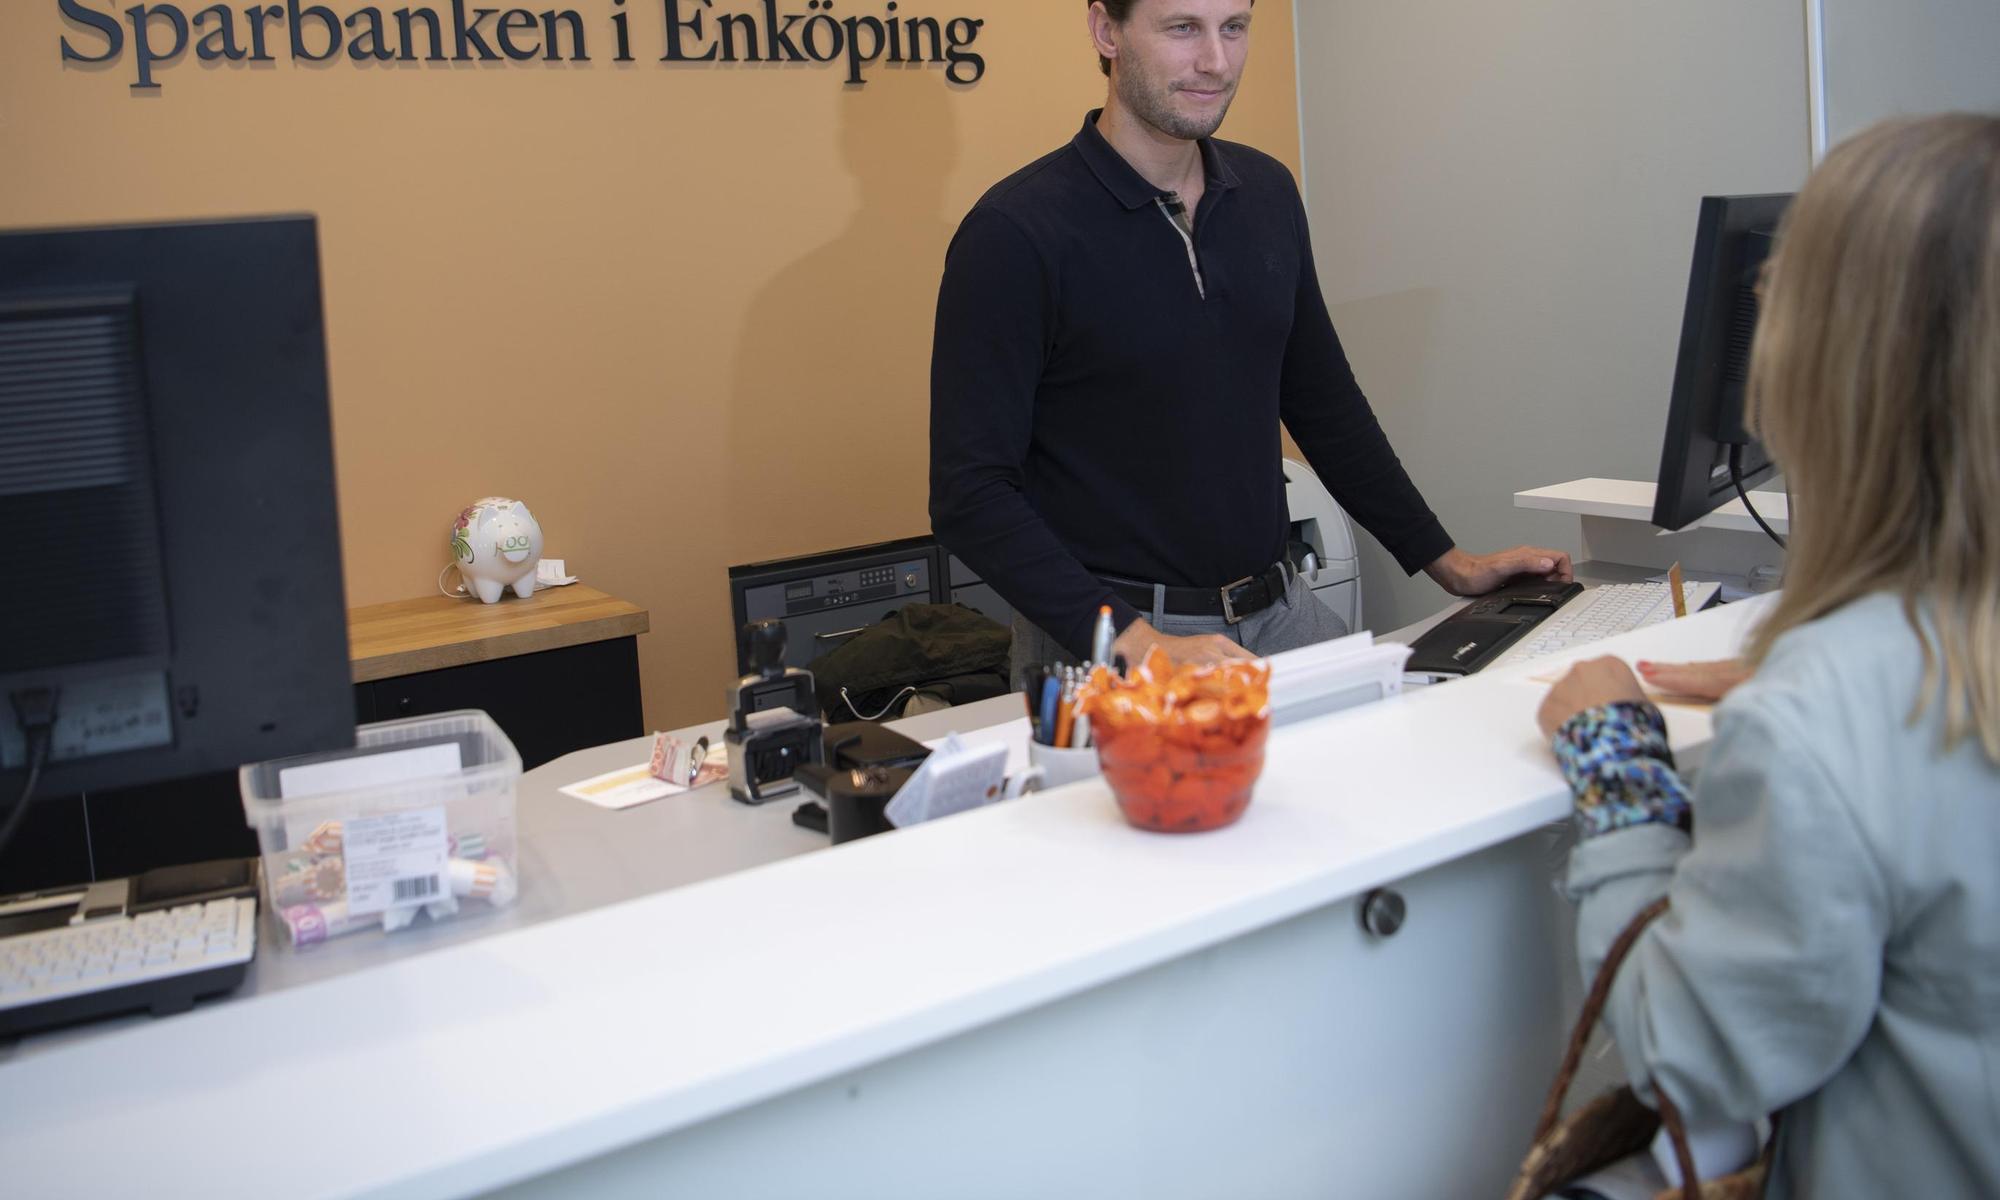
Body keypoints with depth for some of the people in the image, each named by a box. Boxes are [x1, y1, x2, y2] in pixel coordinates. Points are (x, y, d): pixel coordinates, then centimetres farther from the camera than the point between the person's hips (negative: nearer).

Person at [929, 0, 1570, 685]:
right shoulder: (1015, 233, -13)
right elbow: (970, 494, -16)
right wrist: (1137, 643, -25)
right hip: (1107, 635, -5)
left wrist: (1449, 563, 15)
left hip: (1281, 615, 6)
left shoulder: (1267, 193, 8)